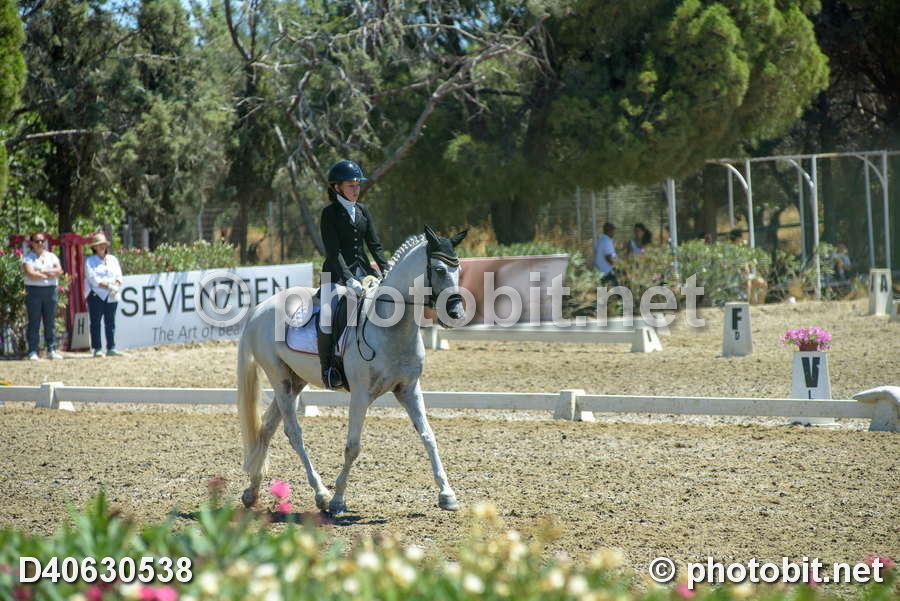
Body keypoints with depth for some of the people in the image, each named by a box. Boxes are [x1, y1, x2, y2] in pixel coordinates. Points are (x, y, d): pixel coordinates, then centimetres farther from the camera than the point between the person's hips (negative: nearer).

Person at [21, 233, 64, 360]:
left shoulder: (52, 257, 16)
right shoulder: (28, 257, 4)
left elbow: (59, 270, 0)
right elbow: (31, 274, -12)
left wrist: (42, 271, -9)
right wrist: (50, 275, -7)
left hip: (50, 291, 3)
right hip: (34, 291, -3)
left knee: (50, 322, 2)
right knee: (34, 322, -5)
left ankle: (51, 350, 5)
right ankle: (32, 352, -5)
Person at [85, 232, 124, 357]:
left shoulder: (113, 259, 17)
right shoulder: (90, 261, 4)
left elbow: (119, 276, 9)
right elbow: (93, 279, -8)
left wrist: (116, 286, -12)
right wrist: (109, 286, -16)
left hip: (112, 296, 4)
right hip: (96, 295, -4)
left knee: (110, 322, 3)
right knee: (96, 322, -4)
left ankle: (111, 348, 5)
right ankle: (97, 349, -4)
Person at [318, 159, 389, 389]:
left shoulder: (363, 211, 13)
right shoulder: (330, 213, -5)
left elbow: (374, 244, 10)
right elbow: (333, 251, -13)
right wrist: (348, 279, -24)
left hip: (363, 272, 6)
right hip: (336, 274, -6)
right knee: (328, 317, -24)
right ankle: (327, 368, -10)